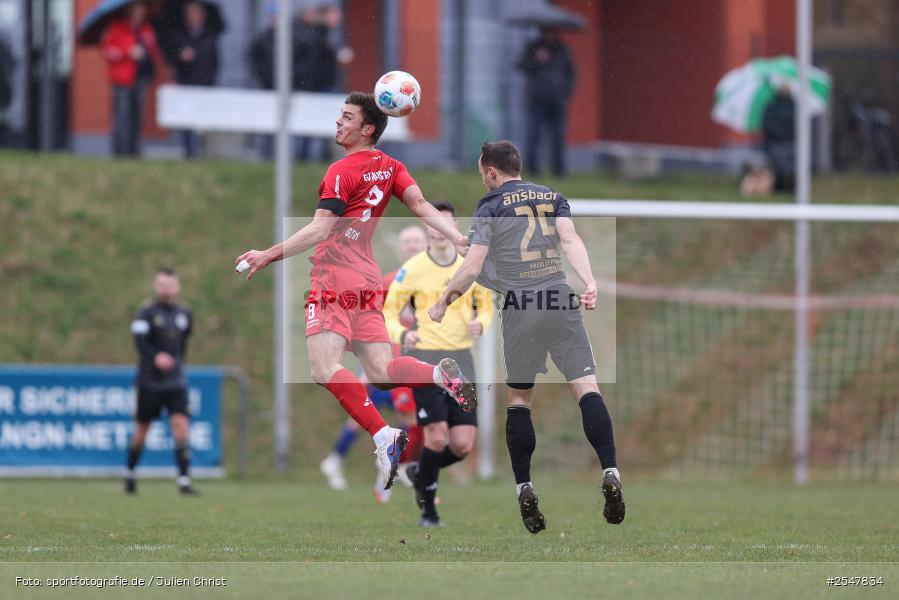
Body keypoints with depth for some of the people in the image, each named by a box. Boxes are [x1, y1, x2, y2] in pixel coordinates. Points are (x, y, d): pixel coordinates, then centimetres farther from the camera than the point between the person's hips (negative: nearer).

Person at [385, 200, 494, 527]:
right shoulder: (412, 269, -4)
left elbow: (486, 305, 17)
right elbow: (389, 312, 1)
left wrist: (480, 324, -5)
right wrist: (402, 334, -20)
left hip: (461, 359, 4)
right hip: (425, 357, -3)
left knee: (463, 445, -3)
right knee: (437, 436, -14)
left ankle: (420, 472, 28)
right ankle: (427, 507, 7)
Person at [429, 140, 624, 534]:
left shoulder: (490, 206, 6)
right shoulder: (553, 198, 16)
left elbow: (472, 269, -2)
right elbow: (570, 239, -2)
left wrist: (442, 303, 11)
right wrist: (589, 283, -13)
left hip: (519, 309, -2)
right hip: (561, 301, 2)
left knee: (519, 399, 12)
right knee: (586, 388, -4)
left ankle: (524, 487, 6)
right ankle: (610, 474, -20)